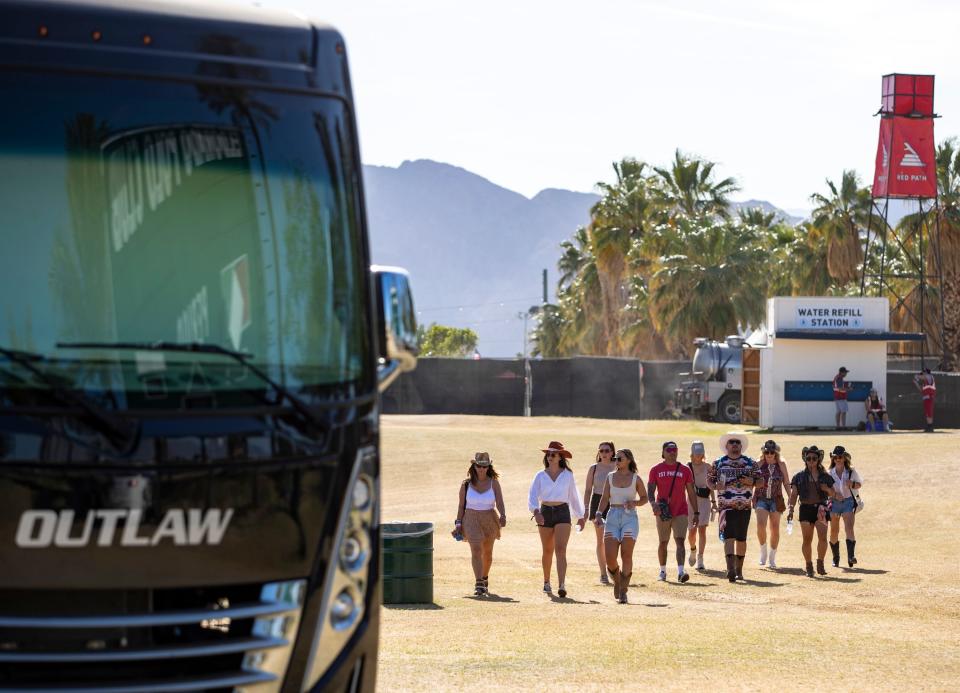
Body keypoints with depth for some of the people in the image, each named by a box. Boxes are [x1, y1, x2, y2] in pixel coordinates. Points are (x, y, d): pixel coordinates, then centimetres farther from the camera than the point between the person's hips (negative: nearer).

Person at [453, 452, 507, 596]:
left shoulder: (494, 483, -3)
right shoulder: (466, 484, 0)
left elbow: (499, 502, -13)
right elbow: (461, 505, 5)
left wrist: (503, 516, -32)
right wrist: (458, 524, 0)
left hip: (489, 520, 1)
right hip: (471, 519, -1)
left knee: (487, 553, 15)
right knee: (476, 550, -19)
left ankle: (485, 578, 41)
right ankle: (478, 584, -25)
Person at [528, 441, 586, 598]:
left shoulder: (568, 475, 4)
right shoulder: (541, 476, 3)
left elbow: (573, 496, 15)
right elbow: (533, 496, -7)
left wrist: (580, 516, 22)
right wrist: (536, 511, -26)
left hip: (562, 512, -1)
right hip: (545, 513, 1)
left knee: (560, 549, -15)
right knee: (548, 550, 12)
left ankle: (562, 585, -24)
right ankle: (546, 582, 31)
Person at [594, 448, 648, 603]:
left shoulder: (636, 479, 2)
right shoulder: (610, 477, 8)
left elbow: (644, 498, 11)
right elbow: (605, 498, 6)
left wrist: (634, 503, -10)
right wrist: (598, 514, -8)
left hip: (629, 518, -2)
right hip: (613, 517, 2)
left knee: (626, 555, -9)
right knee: (610, 557, -7)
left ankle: (623, 591, -3)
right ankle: (617, 580, 22)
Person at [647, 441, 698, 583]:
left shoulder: (685, 470, 6)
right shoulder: (656, 470, 4)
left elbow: (691, 493, 9)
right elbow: (650, 490, -3)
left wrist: (696, 512, 5)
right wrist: (653, 503, -24)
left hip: (681, 513, -1)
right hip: (663, 513, 1)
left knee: (680, 541, -13)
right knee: (663, 543, 10)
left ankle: (680, 572, -24)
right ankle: (662, 571, 24)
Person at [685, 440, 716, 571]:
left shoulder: (707, 467, 3)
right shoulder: (687, 468, 0)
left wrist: (714, 501, 6)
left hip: (705, 500, 0)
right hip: (691, 500, 0)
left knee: (702, 529, -8)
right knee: (692, 531, 1)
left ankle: (700, 558, -4)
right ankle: (693, 549, 33)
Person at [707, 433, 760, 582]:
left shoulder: (750, 463, 9)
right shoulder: (719, 463, 6)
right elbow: (709, 479, 10)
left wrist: (750, 481, -10)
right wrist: (715, 486, -12)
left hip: (744, 506, 2)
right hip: (726, 505, -2)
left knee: (741, 538, 9)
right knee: (728, 536, -15)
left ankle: (739, 570, 21)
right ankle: (730, 568, -25)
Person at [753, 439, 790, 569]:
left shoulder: (781, 465, 1)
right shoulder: (759, 464, 0)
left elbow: (786, 483, 5)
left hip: (776, 500, 1)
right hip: (761, 499, -1)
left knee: (775, 529, 4)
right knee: (761, 525, -20)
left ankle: (772, 558, 19)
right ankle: (763, 551, 2)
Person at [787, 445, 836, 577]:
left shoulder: (825, 476, 10)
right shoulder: (799, 476, 7)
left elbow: (833, 493, 15)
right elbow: (794, 494, 5)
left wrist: (827, 489, -7)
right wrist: (791, 509, -6)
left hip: (821, 508, 0)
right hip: (806, 508, 0)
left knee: (823, 537, -15)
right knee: (807, 540, 0)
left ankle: (820, 564, 0)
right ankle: (809, 567, 10)